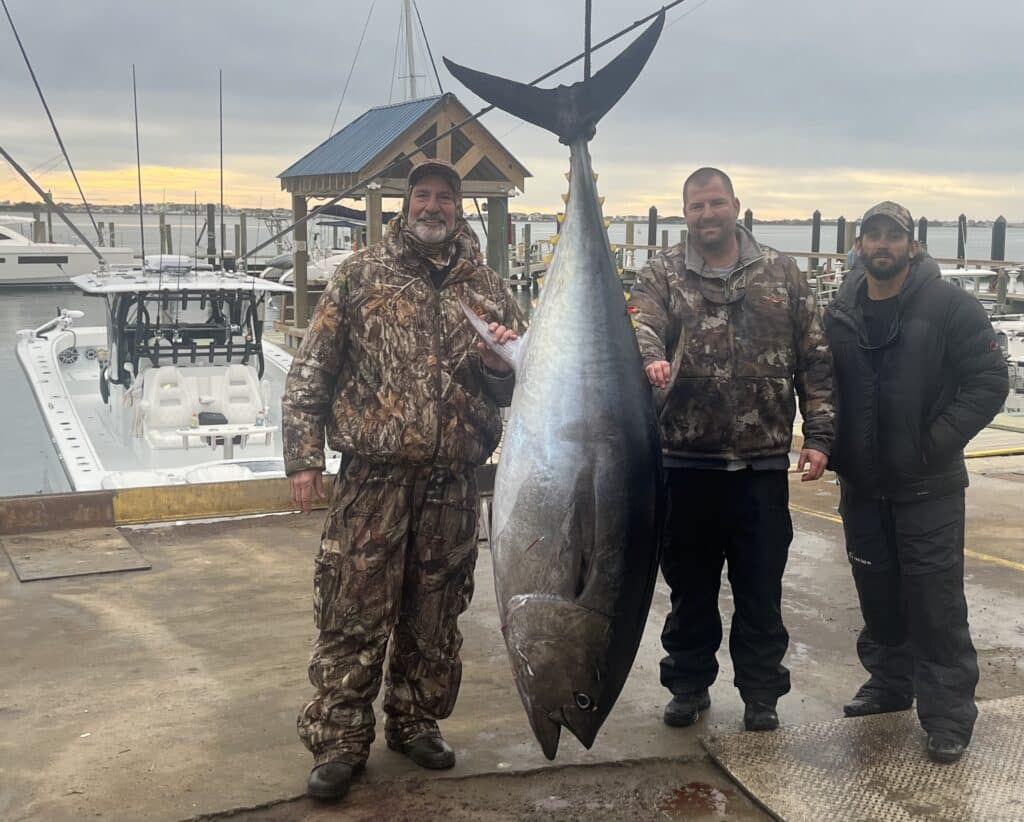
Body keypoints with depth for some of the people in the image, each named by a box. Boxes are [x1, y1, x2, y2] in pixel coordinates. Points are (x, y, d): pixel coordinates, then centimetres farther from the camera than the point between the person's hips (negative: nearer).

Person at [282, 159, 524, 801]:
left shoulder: (487, 288, 10)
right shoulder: (363, 273, 3)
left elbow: (514, 387, 15)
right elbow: (312, 369, 2)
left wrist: (503, 360, -8)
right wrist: (304, 454, -6)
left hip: (453, 480, 3)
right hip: (373, 473, -2)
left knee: (435, 616, 13)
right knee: (353, 612, 0)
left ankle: (416, 722, 30)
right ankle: (339, 740, 12)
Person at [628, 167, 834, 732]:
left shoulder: (782, 274, 7)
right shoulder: (662, 274, 3)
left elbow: (814, 360, 6)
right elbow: (642, 324, -19)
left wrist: (818, 434, -1)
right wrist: (651, 357, -42)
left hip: (763, 462, 0)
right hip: (687, 460, 0)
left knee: (761, 588, 8)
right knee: (690, 584, 13)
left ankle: (761, 693, 23)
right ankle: (689, 685, 29)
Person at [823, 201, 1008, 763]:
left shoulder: (950, 306, -9)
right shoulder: (840, 313, 5)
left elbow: (989, 382, -11)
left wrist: (937, 442, -17)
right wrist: (832, 447, 2)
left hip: (928, 486, -5)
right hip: (862, 485, 5)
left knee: (935, 598, -3)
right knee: (877, 592, 16)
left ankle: (948, 714, 5)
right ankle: (889, 682, 34)